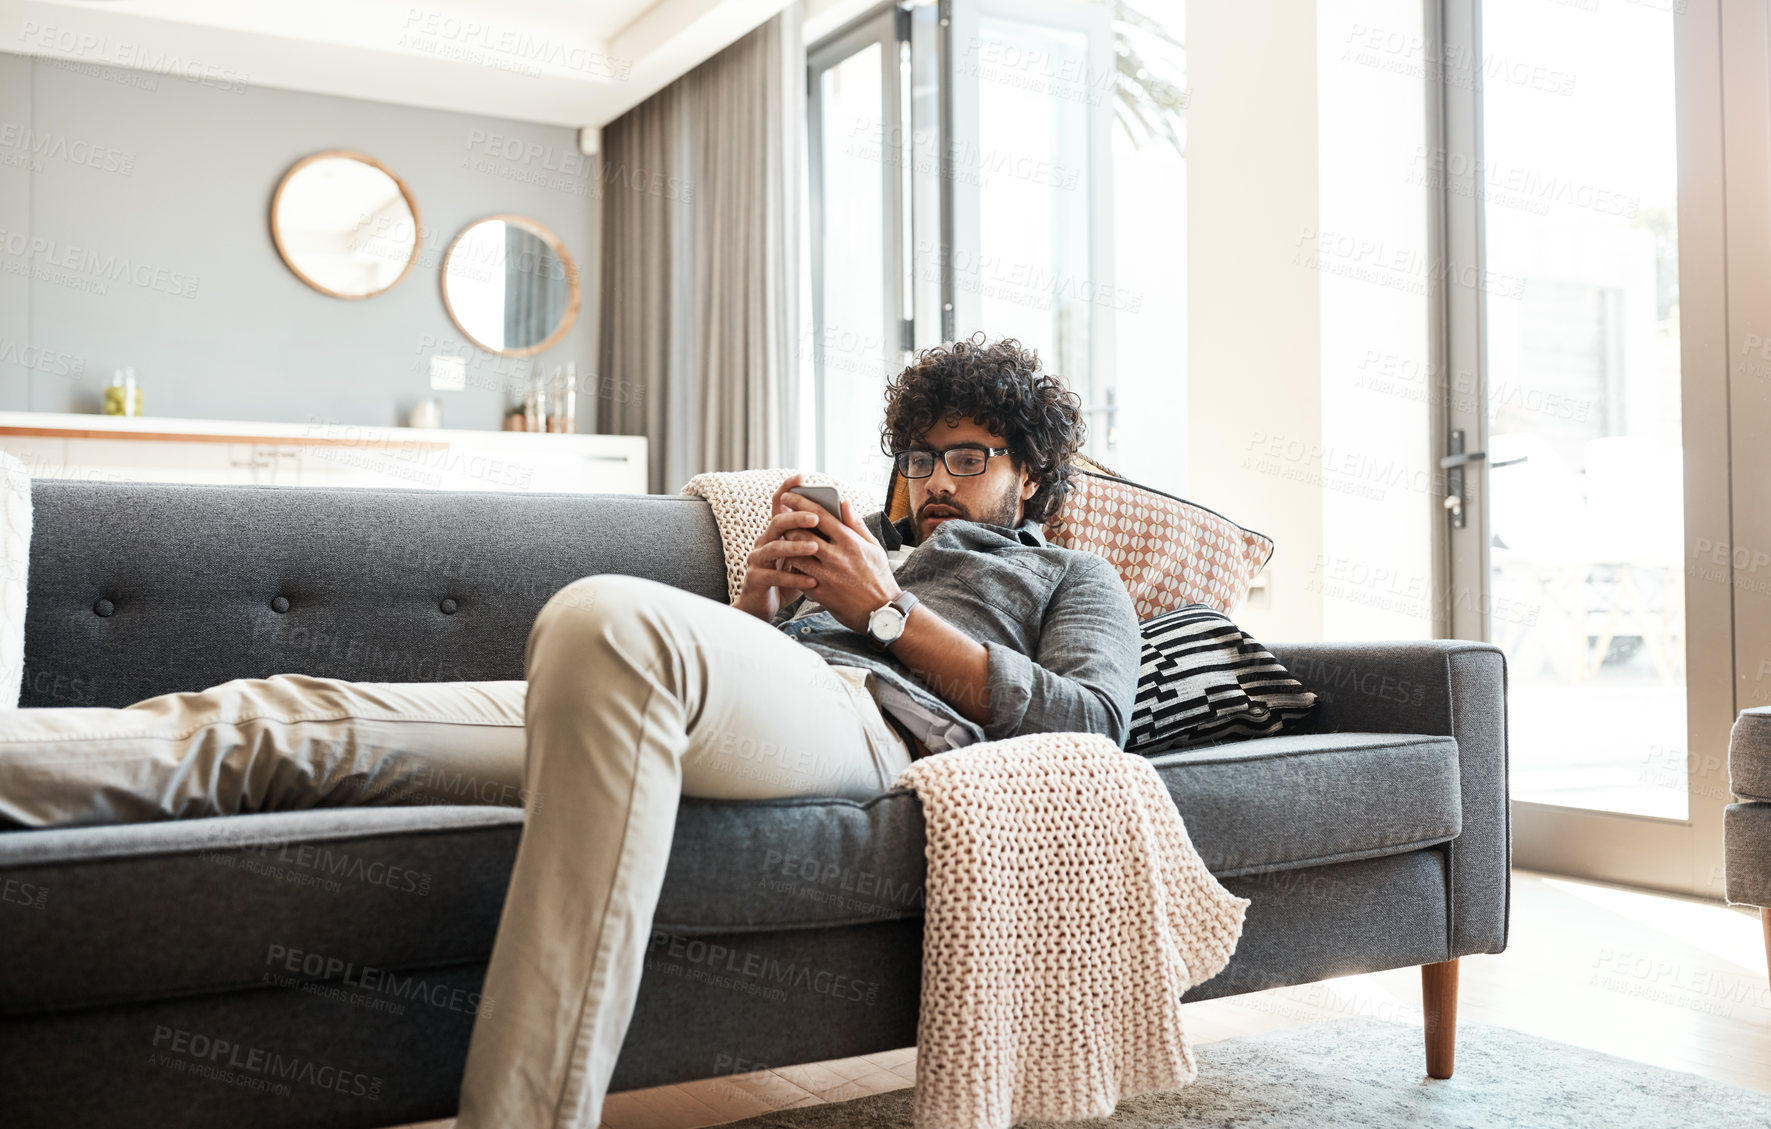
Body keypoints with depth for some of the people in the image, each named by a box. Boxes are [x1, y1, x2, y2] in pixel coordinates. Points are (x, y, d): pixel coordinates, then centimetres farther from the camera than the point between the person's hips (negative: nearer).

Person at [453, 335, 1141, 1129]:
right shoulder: (861, 540, 42)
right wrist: (758, 598, 8)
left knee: (612, 618, -36)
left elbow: (1091, 723, 5)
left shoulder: (1071, 576, 29)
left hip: (863, 709, -6)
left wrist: (887, 610, 3)